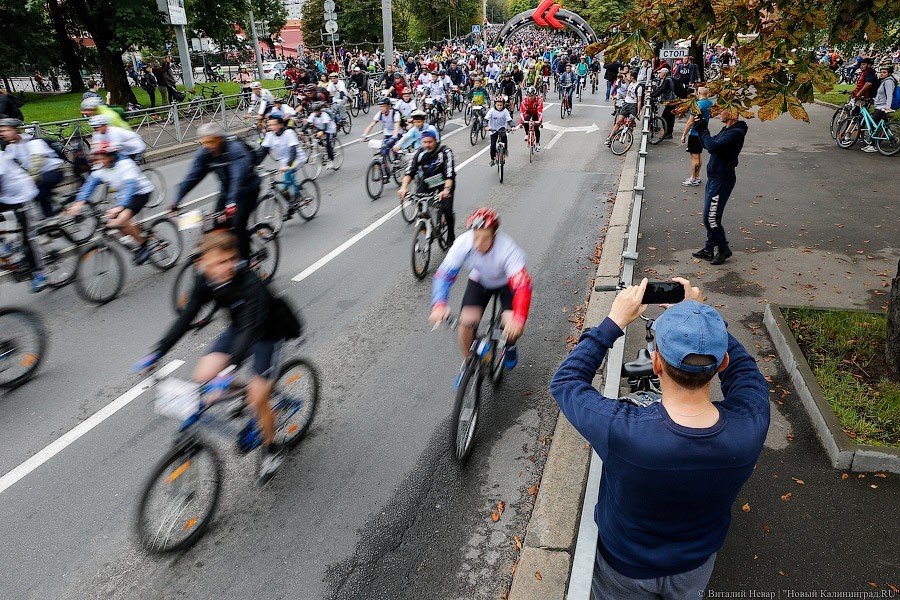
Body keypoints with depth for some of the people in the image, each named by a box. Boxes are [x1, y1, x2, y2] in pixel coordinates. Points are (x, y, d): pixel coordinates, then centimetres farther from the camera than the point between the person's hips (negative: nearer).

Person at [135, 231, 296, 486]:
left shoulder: (250, 283, -34)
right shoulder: (205, 280, -15)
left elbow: (251, 328, -43)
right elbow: (186, 317, -11)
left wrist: (229, 370, -53)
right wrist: (156, 353, -18)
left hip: (268, 332, -6)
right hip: (239, 329, 6)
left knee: (257, 400, -10)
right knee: (203, 375, -13)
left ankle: (272, 450, 17)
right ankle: (243, 393, 18)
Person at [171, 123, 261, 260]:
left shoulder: (236, 149, -28)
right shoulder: (204, 152, -9)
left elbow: (238, 178, -39)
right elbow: (192, 176, -10)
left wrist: (232, 203, -50)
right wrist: (176, 200, -17)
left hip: (248, 190, -6)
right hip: (227, 190, 6)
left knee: (238, 225, -19)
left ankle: (245, 260, -4)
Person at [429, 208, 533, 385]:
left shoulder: (508, 249, -38)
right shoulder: (463, 243, -32)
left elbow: (523, 285, -46)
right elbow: (443, 275, -33)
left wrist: (518, 319, -61)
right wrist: (439, 306, -50)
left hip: (507, 283, -2)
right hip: (479, 281, 2)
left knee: (513, 327, -22)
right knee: (467, 321, -19)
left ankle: (510, 345, 17)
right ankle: (467, 363, 10)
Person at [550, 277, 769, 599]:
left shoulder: (621, 431, -44)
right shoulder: (751, 427, -34)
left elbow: (565, 382, -24)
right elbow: (744, 368, -10)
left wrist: (614, 322, -24)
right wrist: (702, 317, -13)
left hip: (625, 568, -2)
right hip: (695, 566, 3)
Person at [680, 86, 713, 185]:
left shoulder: (698, 104, -21)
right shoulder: (710, 103, 4)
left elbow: (690, 122, -20)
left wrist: (684, 135, -13)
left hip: (695, 133, -9)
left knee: (694, 156, -3)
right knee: (699, 155, 17)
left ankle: (693, 180, 1)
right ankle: (697, 177, 26)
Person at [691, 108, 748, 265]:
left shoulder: (736, 132, -18)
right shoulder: (726, 130, 14)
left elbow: (713, 147, -27)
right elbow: (710, 145, 21)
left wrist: (703, 130, -14)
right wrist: (701, 129, 7)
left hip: (722, 180, -10)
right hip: (714, 177, 10)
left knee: (711, 217, -7)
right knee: (709, 217, 13)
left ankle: (723, 250, 7)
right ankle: (709, 250, 22)